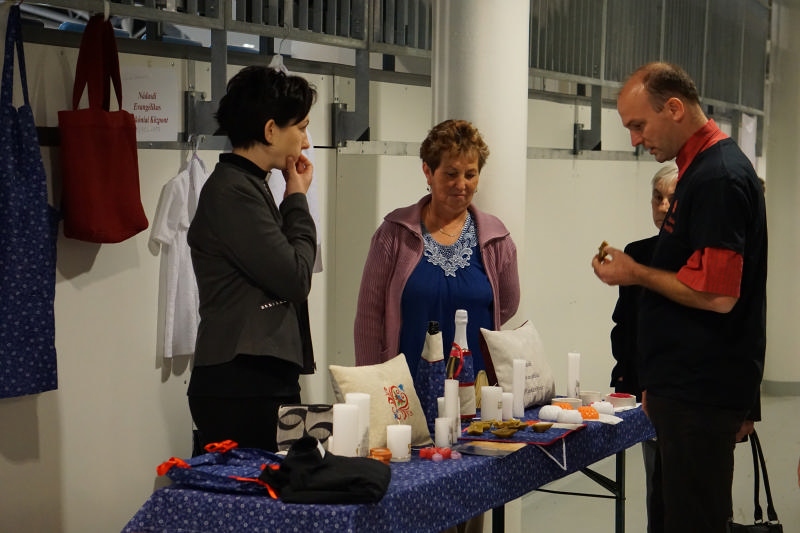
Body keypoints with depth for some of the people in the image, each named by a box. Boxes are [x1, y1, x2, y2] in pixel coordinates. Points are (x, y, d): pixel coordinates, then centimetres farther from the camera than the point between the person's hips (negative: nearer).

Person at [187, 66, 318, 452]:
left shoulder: (248, 186, 18)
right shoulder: (232, 191, -14)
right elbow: (294, 279, -15)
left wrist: (294, 201, 10)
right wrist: (297, 200, -3)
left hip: (266, 380, 10)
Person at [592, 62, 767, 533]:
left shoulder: (718, 176, -17)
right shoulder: (704, 168, 14)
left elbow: (717, 294, -23)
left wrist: (636, 274, -9)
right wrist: (656, 384, 22)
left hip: (700, 395, -10)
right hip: (689, 387, 10)